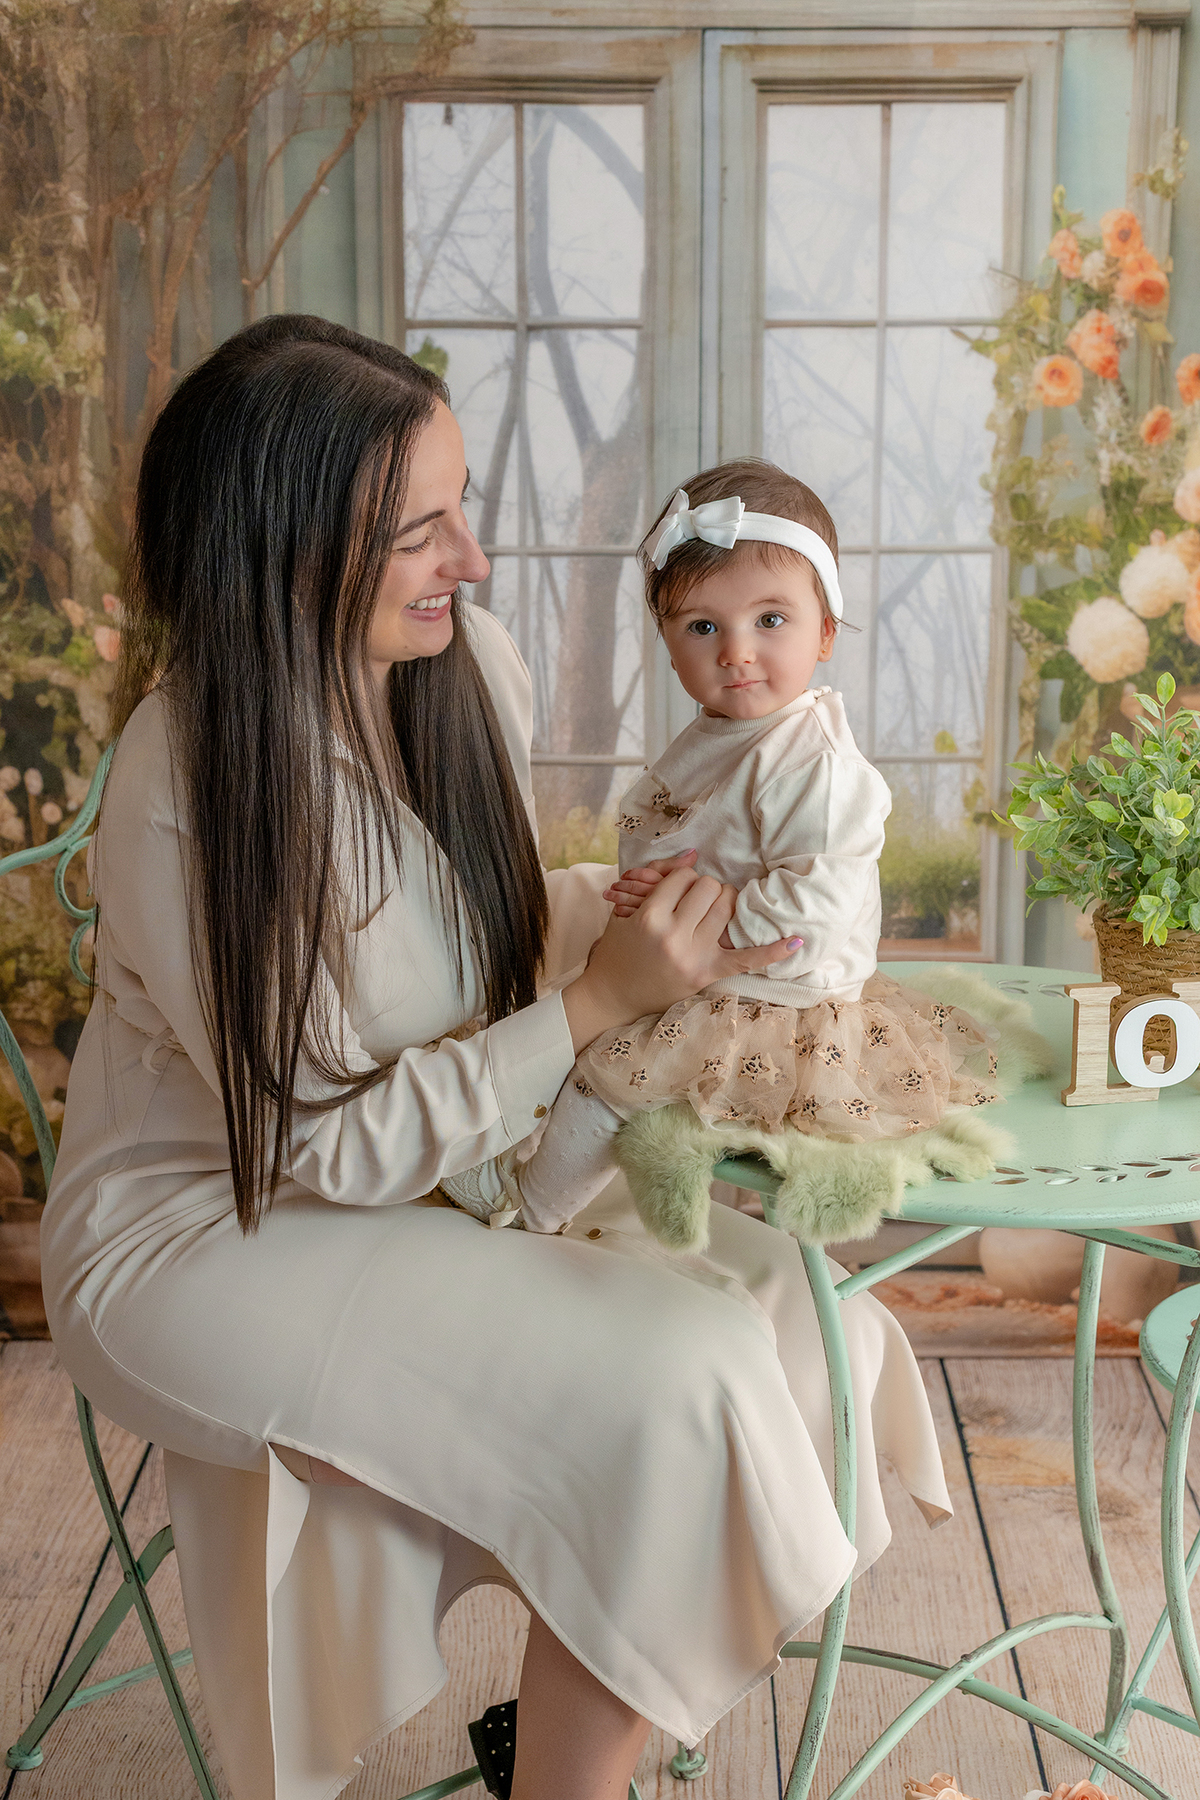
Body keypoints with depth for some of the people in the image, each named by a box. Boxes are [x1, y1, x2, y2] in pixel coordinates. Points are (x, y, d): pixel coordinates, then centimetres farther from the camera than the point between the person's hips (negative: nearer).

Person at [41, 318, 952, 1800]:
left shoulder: (471, 664, -6)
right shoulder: (185, 794, -26)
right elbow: (331, 1143, -21)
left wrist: (640, 909, -9)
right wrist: (600, 998, -24)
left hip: (446, 1161, 7)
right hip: (208, 1238, -7)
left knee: (770, 1285, -8)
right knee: (670, 1387, -22)